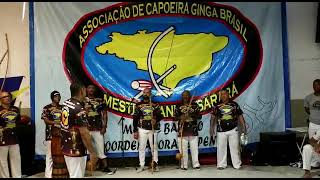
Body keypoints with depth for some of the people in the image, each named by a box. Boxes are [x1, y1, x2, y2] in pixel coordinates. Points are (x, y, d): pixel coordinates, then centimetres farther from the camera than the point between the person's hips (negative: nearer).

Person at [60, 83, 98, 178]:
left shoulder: (65, 104, 5)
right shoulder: (79, 109, -22)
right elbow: (84, 133, -24)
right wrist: (92, 153, -19)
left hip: (66, 148, 9)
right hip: (76, 151, -9)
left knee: (73, 175, 20)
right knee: (77, 176, 1)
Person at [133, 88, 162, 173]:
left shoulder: (154, 105, 5)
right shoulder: (138, 105, 5)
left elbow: (159, 116, 1)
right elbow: (135, 118, 4)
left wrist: (156, 120, -23)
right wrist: (135, 131, -2)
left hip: (152, 129, 0)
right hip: (142, 129, 1)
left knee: (154, 147, 1)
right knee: (141, 147, 3)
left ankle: (155, 163, 12)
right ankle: (141, 165, 10)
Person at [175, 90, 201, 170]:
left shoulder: (194, 105, 8)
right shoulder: (179, 106, 8)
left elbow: (199, 116, 4)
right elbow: (175, 117, 4)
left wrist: (192, 115, -14)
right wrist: (180, 117, -17)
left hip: (193, 129, 0)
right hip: (182, 130, 0)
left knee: (194, 148, 1)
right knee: (183, 149, -1)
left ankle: (196, 164, 8)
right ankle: (184, 165, 6)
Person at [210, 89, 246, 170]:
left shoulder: (234, 104, 5)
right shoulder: (217, 106, 5)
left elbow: (240, 116, 6)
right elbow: (213, 117, 5)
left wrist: (243, 127, 1)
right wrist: (212, 128, -2)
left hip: (233, 129, 0)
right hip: (221, 130, 0)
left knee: (235, 147, 3)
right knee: (221, 148, 4)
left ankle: (237, 164, 12)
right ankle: (221, 164, 14)